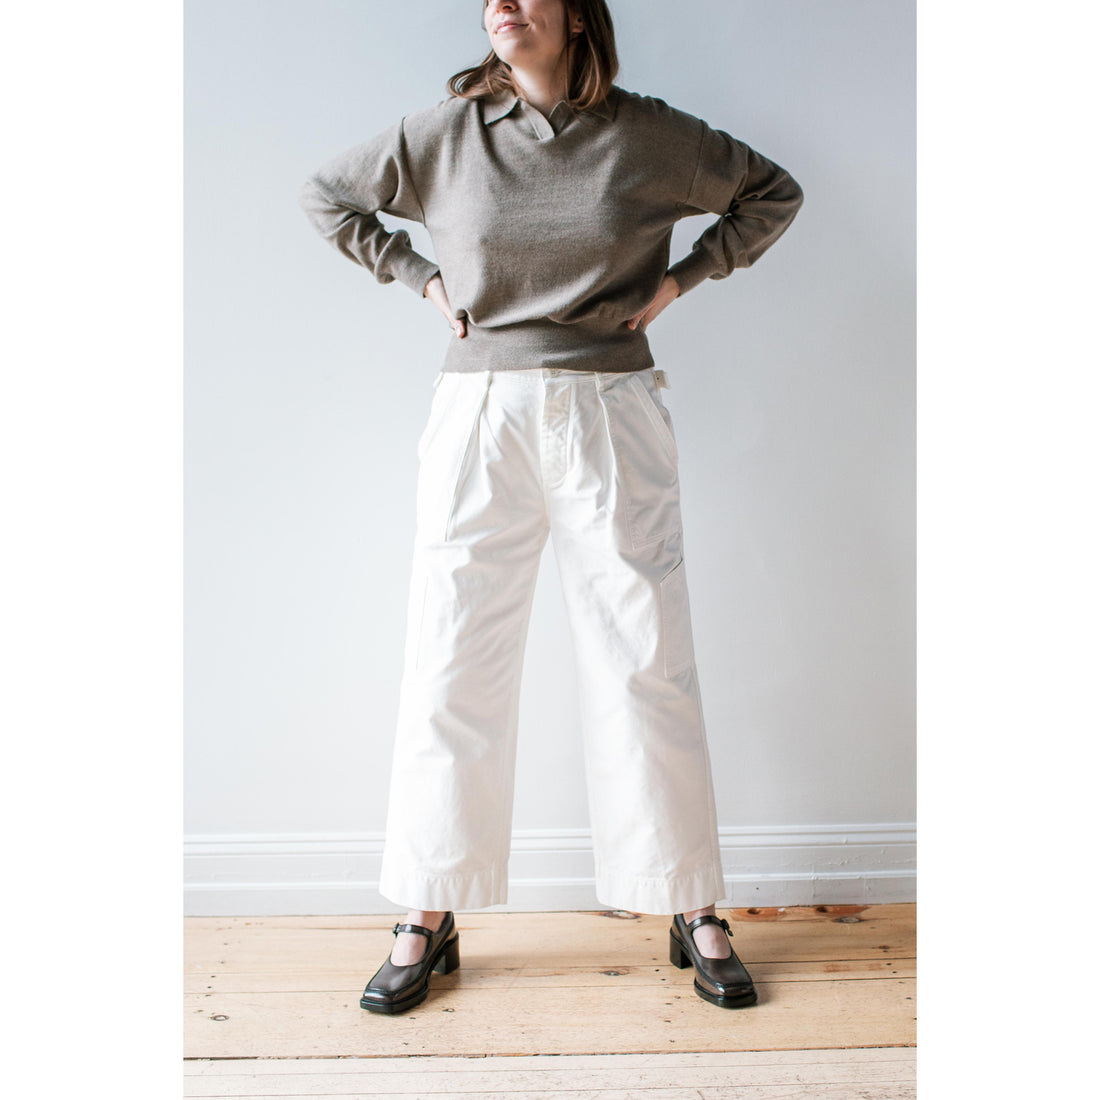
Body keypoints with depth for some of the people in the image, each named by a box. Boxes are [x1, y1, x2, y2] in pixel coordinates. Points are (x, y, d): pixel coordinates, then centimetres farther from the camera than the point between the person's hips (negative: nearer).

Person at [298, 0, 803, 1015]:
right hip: (479, 418, 1)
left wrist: (679, 279, 7)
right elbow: (327, 195, 22)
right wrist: (421, 278, 10)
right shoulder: (445, 134, 7)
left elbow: (774, 193, 18)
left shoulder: (650, 135, 5)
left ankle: (696, 913, 17)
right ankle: (428, 920, 17)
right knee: (452, 670, 1)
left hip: (611, 417, 0)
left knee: (649, 666, 1)